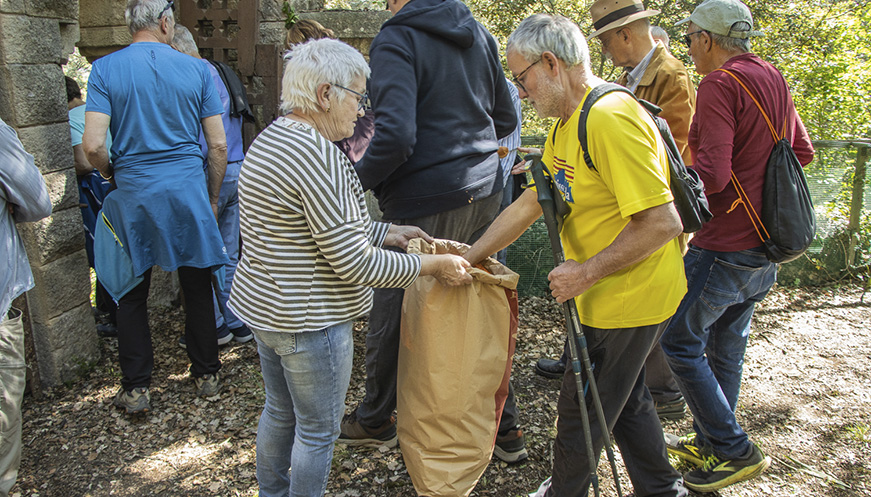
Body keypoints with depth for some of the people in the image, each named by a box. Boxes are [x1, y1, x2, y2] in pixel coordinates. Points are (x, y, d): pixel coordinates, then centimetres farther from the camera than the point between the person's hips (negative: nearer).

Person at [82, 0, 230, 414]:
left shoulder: (105, 69, -2)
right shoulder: (195, 69, 1)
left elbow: (93, 145, -11)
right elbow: (218, 145, 0)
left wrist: (111, 174, 10)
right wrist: (213, 197, 12)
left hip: (133, 193, 0)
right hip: (188, 191, 1)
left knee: (132, 292, 11)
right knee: (197, 287, 11)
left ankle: (135, 388, 18)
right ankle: (207, 375, 24)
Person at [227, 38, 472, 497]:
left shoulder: (273, 136, 7)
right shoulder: (318, 154, -25)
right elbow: (354, 264, -23)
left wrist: (384, 232, 10)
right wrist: (432, 266, -14)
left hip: (262, 305, 10)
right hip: (308, 322, -10)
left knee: (279, 412, 26)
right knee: (317, 430, 10)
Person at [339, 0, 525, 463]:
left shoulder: (396, 39, -12)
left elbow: (396, 135, -25)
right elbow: (505, 120, 16)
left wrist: (355, 181, -10)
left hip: (426, 202, -7)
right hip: (484, 190, 7)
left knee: (390, 316, 11)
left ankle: (376, 421, 31)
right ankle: (504, 428, 27)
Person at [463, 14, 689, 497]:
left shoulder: (609, 118, -26)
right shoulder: (566, 125, 8)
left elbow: (662, 222, -29)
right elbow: (528, 204, 10)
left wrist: (586, 273, -23)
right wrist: (466, 258, 6)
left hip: (628, 298, -10)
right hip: (610, 293, 10)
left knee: (580, 410, 9)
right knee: (624, 400, 24)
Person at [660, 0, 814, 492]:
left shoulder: (719, 85, -16)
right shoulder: (775, 79, 11)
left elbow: (712, 174, -25)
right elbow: (804, 152, 19)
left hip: (726, 248, -9)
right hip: (769, 248, 9)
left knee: (680, 341, 2)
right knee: (726, 345, 17)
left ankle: (736, 450, 9)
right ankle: (708, 442, 29)